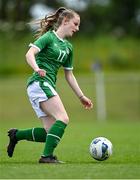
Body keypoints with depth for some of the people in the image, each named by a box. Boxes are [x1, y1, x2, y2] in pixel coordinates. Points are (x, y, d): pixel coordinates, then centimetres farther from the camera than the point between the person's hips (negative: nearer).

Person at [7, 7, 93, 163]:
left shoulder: (68, 47, 20)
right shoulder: (49, 37, -3)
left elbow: (69, 75, 25)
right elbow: (30, 54, -17)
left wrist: (81, 96, 23)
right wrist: (37, 69, -36)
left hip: (49, 86, 8)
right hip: (39, 82, -8)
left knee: (51, 133, 0)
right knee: (63, 118, -22)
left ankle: (16, 135, 13)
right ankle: (47, 156, -24)